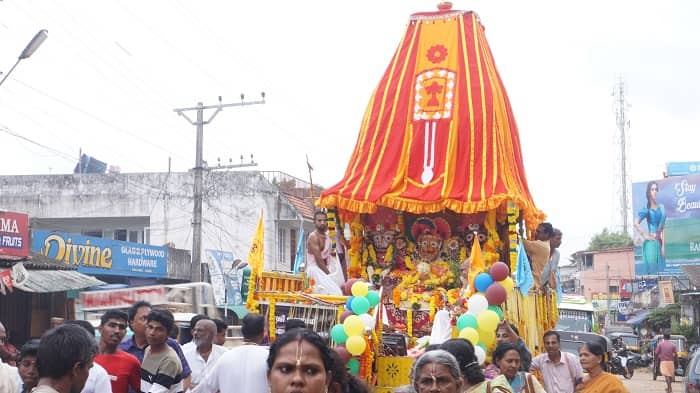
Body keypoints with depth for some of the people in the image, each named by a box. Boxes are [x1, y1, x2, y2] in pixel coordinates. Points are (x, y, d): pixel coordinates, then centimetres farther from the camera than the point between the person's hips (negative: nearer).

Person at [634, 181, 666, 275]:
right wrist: (645, 236, -11)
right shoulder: (647, 209, -6)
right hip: (650, 243, -5)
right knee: (651, 269, -4)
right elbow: (636, 223, -17)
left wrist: (663, 245, 3)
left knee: (660, 269, 6)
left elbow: (662, 228, 8)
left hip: (659, 243, 5)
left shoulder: (661, 207, 9)